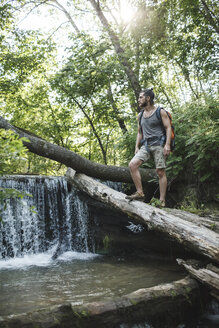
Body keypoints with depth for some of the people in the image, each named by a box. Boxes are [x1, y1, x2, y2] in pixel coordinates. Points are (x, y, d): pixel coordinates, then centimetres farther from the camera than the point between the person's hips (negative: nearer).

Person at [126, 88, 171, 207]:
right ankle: (140, 193, -12)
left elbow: (168, 128, -4)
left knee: (160, 172, -7)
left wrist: (167, 144, -15)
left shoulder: (160, 112, 1)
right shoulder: (140, 115, 19)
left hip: (158, 144, -5)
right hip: (145, 145, 6)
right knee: (132, 164, -15)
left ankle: (162, 201, -3)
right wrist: (137, 147, 12)